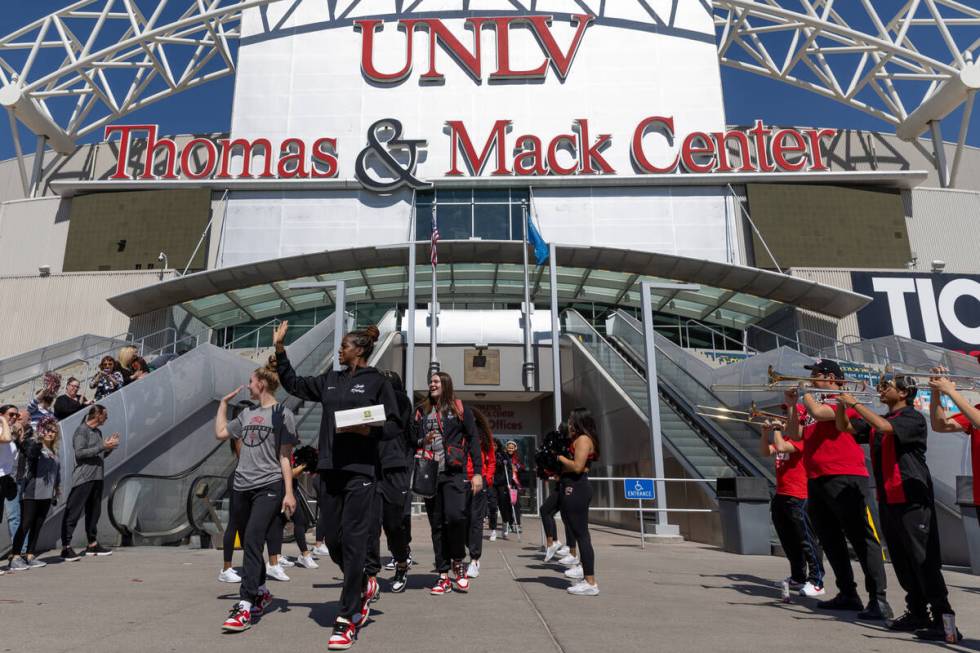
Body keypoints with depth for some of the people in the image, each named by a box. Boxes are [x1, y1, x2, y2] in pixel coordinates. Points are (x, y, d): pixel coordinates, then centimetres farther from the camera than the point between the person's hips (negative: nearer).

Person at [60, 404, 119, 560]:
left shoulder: (98, 432, 17)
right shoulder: (82, 430, -8)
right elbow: (79, 453, -18)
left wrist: (110, 446, 6)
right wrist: (102, 446, -20)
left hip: (97, 477, 9)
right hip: (83, 478, -8)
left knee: (94, 512, 13)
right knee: (73, 513, -6)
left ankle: (92, 544, 22)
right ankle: (65, 547, -2)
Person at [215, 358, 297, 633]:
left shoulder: (282, 414, -2)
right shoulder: (247, 413, 16)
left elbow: (285, 456, -5)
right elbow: (220, 433, 24)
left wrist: (289, 492, -10)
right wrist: (224, 402, 23)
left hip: (268, 487, -7)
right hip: (241, 487, 7)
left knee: (252, 541, -16)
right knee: (250, 545, 13)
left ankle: (244, 607, -14)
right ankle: (261, 592, 31)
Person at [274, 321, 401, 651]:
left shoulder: (377, 382, -1)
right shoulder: (330, 380, 15)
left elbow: (395, 425, -1)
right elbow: (294, 384, 22)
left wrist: (368, 430, -18)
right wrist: (280, 348, 17)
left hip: (360, 471, -6)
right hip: (329, 470, 6)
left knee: (352, 541, -5)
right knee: (332, 541, 11)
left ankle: (347, 619, 5)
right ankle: (363, 587, 35)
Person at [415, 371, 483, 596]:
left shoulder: (460, 409, 5)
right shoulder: (422, 412, 16)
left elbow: (473, 440, 1)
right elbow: (412, 441, 21)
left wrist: (477, 471, -6)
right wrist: (423, 441, -3)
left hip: (453, 472, -4)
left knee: (455, 516, -19)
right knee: (437, 524, 4)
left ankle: (458, 561, 6)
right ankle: (444, 575, 12)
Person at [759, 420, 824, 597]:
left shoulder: (802, 439, -11)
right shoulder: (785, 439, 16)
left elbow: (781, 447, -25)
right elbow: (765, 452, 12)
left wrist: (777, 429, -12)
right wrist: (765, 432, 0)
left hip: (798, 499, -9)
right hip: (781, 497, 9)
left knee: (806, 540, -6)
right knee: (789, 542, 15)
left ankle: (816, 582, -2)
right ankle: (798, 578, 26)